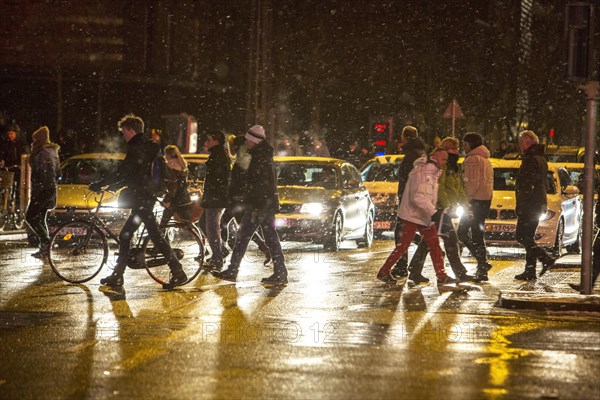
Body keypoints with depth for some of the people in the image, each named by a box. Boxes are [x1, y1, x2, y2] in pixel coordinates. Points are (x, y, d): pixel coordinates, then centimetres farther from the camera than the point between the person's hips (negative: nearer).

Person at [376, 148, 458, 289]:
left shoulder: (433, 171, 12)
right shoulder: (420, 171, -20)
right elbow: (417, 197, -27)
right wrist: (433, 212, -29)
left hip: (425, 217, 9)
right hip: (412, 215, -9)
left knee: (435, 245, 4)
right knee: (402, 246, -3)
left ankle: (441, 277, 5)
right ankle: (383, 272, 9)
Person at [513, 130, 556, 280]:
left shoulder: (530, 160, -15)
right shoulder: (541, 159, 18)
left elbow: (526, 187, -21)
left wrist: (520, 206, -19)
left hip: (529, 205, -10)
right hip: (538, 205, 10)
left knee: (522, 236, -8)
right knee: (528, 237, 11)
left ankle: (546, 258, -14)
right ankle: (530, 270, 9)